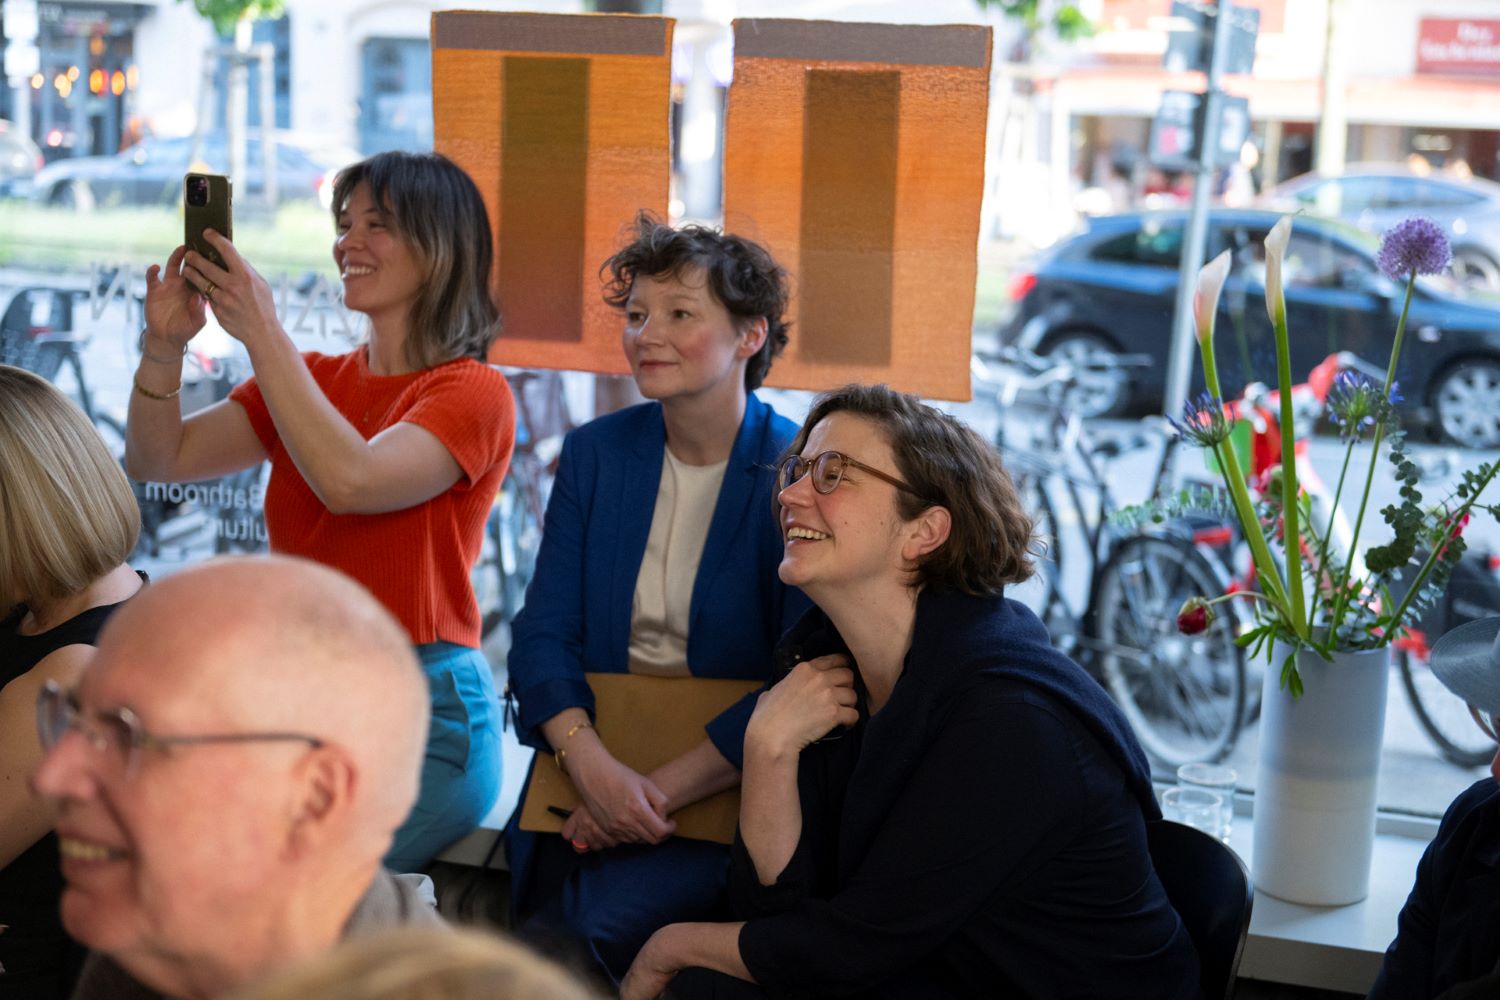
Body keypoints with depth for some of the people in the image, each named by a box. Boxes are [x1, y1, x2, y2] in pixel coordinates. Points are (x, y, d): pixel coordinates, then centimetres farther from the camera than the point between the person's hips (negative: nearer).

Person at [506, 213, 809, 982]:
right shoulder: (595, 453, 6)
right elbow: (543, 632, 1)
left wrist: (663, 790, -18)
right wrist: (594, 766, -18)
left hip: (731, 794, -3)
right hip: (589, 769, 3)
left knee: (602, 925, -26)